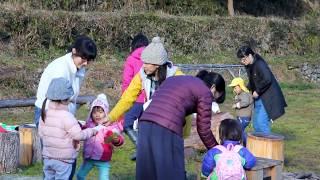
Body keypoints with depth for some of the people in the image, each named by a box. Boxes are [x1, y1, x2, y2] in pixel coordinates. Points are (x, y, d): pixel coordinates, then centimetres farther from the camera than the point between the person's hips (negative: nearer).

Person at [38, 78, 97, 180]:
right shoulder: (66, 116, -19)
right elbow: (78, 135, -21)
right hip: (63, 160, -6)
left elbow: (41, 133, 10)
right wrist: (91, 131, -5)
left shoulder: (45, 113, 2)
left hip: (47, 157, 6)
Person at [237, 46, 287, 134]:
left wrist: (257, 91, -19)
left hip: (268, 98, -10)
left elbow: (267, 80, -29)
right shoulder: (249, 66, 8)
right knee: (256, 123, 12)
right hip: (259, 97, 10)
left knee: (261, 122, -15)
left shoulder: (259, 64, -20)